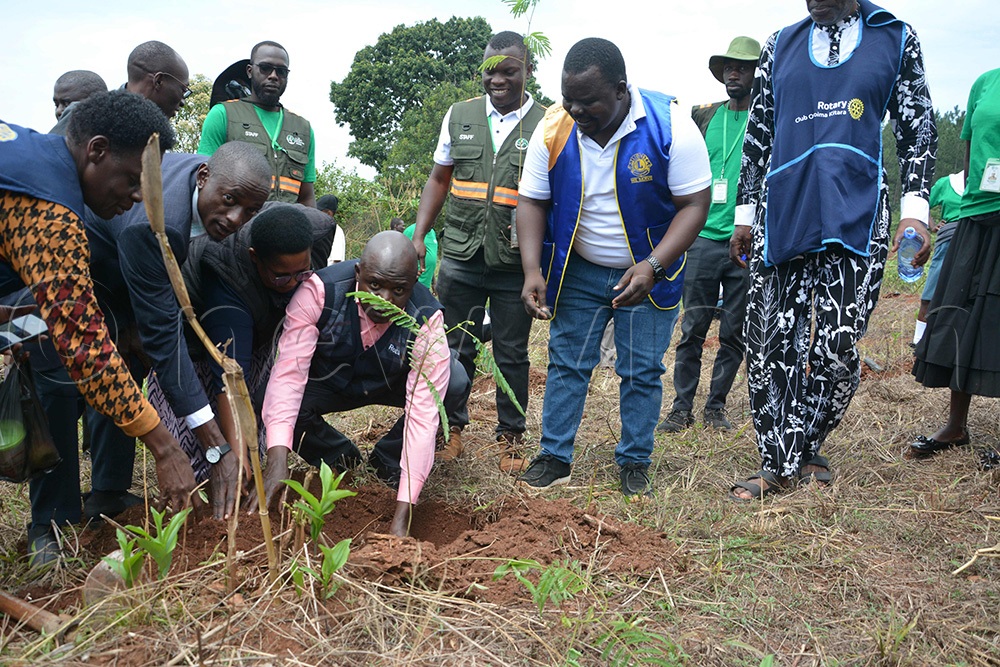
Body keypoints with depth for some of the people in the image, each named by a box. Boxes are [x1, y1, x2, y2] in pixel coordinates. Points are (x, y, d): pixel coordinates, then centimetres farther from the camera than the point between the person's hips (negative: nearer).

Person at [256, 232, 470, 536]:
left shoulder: (427, 320, -33)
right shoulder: (320, 290, -32)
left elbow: (423, 415, -36)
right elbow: (289, 371, -36)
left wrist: (401, 519, -41)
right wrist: (277, 460, -50)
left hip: (392, 384, 0)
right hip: (328, 382, 0)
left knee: (455, 383, -30)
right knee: (276, 400, -31)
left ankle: (388, 462, -4)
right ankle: (339, 458, 2)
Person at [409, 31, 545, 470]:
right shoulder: (459, 116, 7)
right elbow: (439, 180, 14)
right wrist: (418, 235, 5)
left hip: (515, 264, -2)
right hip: (460, 257, 2)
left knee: (512, 355, 9)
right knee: (455, 349, 10)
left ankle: (511, 436, 23)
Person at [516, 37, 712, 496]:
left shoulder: (670, 128, -22)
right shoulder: (553, 130, -14)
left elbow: (694, 204, -19)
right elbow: (532, 202, -8)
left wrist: (652, 267, -31)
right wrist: (532, 271, -21)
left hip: (647, 274, -2)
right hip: (578, 270, 2)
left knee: (642, 371, 6)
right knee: (566, 362, 6)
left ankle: (635, 463, 21)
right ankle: (555, 458, 17)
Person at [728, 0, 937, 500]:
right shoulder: (780, 45, 15)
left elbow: (917, 129, 9)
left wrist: (915, 209, -2)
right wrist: (745, 214, 14)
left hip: (856, 216, -2)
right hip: (782, 215, 2)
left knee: (838, 346, -7)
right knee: (772, 343, -1)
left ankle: (807, 449, 17)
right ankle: (778, 463, 10)